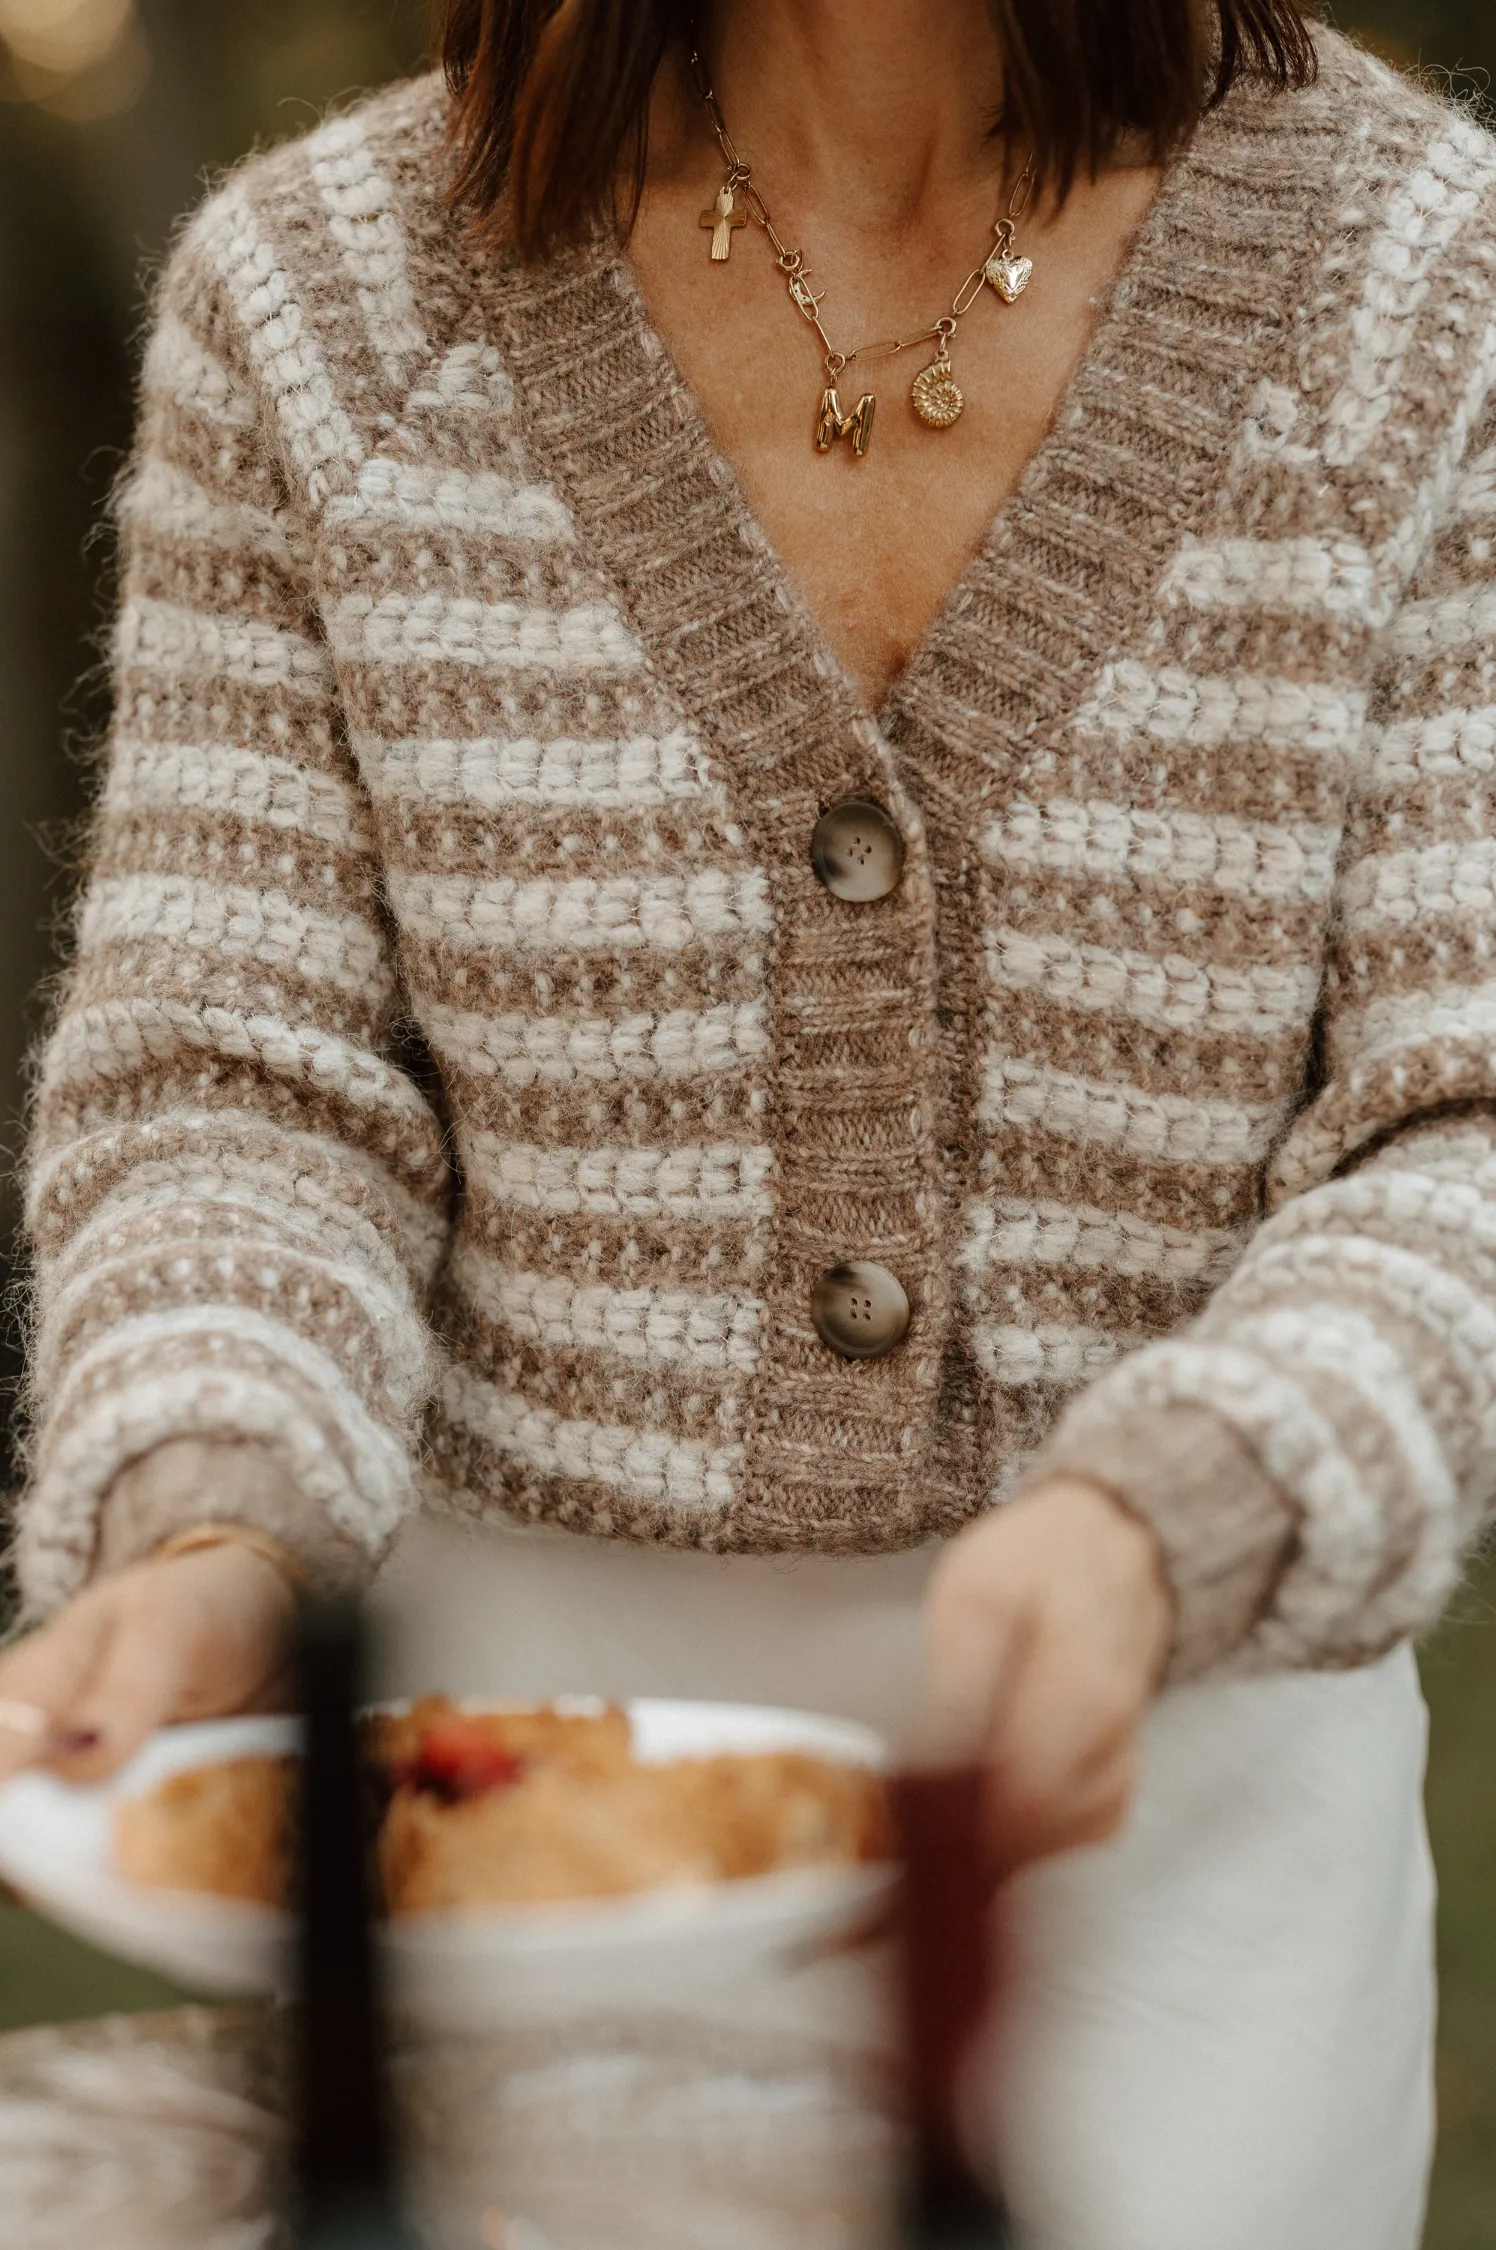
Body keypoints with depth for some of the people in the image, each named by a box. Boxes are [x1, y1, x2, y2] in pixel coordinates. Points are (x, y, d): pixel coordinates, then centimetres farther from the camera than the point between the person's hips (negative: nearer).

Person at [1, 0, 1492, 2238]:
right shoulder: (314, 302, -4)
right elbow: (234, 1075, -5)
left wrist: (1151, 1530, -31)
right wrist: (203, 1530, -25)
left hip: (1189, 1751, 0)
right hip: (514, 1732, 1)